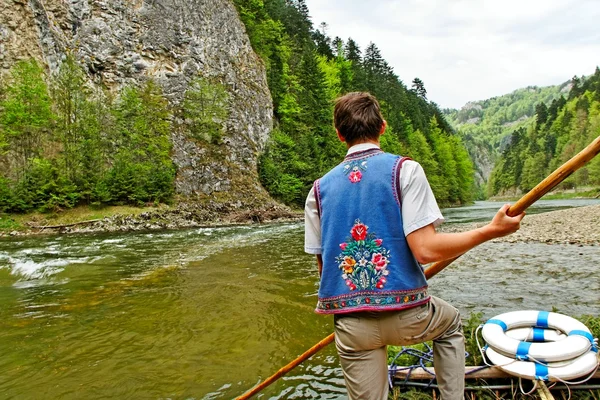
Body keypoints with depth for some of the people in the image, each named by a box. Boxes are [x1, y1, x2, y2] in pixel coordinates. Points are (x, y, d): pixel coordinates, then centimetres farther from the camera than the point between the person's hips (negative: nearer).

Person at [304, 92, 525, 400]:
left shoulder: (320, 189, 3)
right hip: (406, 315, -1)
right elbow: (425, 249, -16)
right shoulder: (404, 169, -8)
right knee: (450, 322, 32)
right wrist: (491, 231, -4)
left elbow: (323, 265, 7)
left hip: (349, 325, 2)